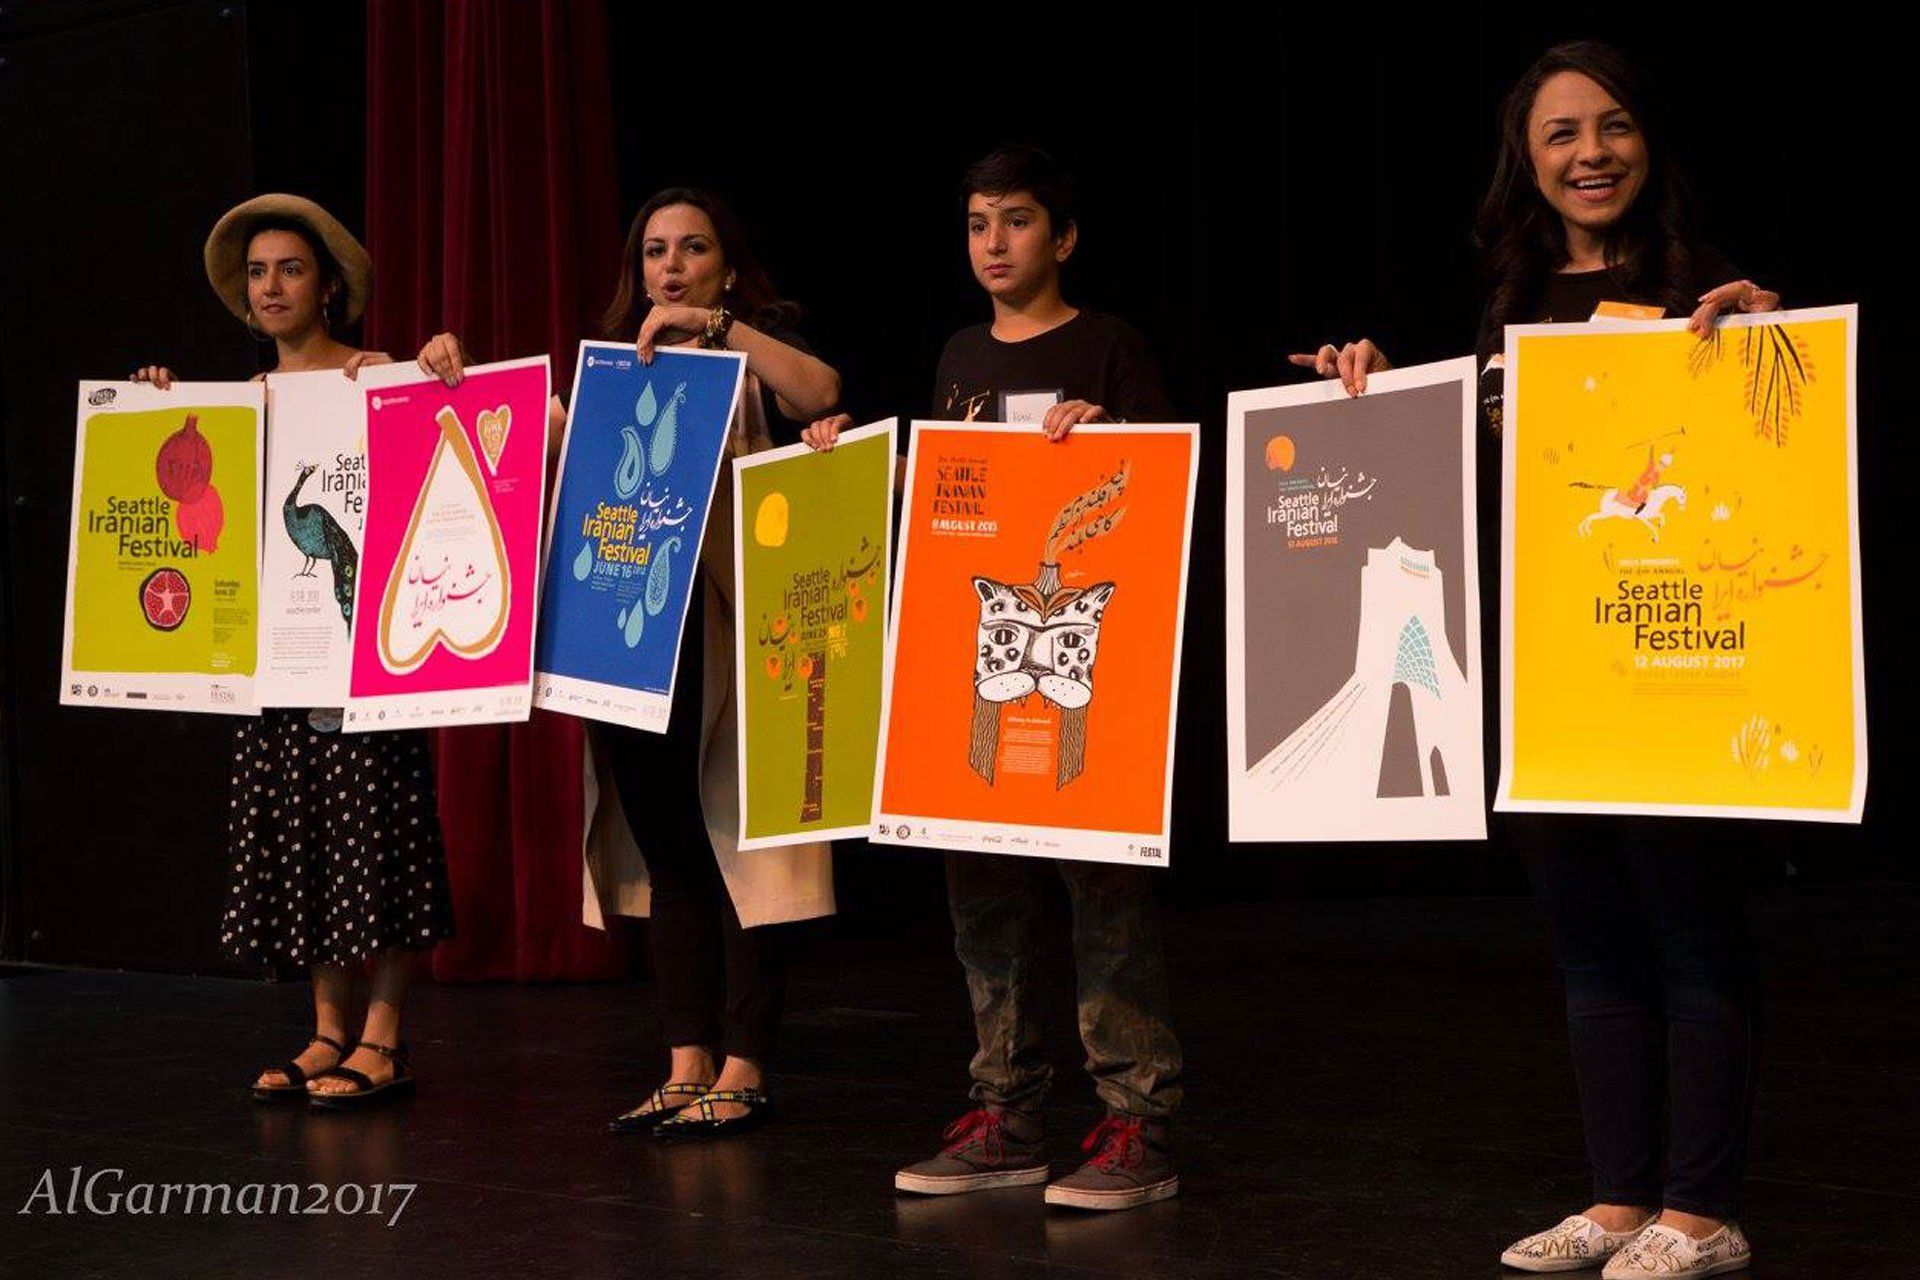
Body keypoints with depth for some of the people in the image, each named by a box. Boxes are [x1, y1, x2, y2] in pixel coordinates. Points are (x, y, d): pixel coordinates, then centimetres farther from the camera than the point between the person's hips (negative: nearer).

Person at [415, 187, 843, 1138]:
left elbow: (821, 393, -19)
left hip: (728, 629, -6)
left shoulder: (758, 355, 3)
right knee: (663, 850, 8)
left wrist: (713, 323, -22)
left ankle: (743, 1070, -1)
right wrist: (456, 375, 2)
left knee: (738, 840, -6)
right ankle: (687, 1066, 14)